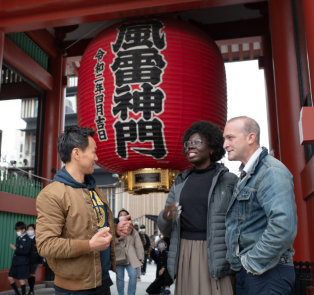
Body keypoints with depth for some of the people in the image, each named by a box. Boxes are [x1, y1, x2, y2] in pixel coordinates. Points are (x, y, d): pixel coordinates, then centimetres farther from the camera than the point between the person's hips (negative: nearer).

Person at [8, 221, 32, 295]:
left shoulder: (27, 240, -12)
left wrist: (15, 249, -21)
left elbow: (26, 252, -21)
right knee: (10, 278, 9)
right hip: (15, 262, 8)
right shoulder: (18, 238, 12)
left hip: (23, 263, -8)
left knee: (21, 280, -3)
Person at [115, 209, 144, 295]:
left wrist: (140, 257, 1)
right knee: (120, 277, 4)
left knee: (133, 275, -12)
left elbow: (138, 244, 9)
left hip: (131, 258, 0)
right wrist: (118, 239, -16)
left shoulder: (133, 231, 14)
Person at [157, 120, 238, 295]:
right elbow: (166, 230, 12)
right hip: (185, 256, 4)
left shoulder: (228, 180, -2)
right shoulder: (180, 182, 11)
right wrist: (165, 217, -9)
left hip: (215, 258, -3)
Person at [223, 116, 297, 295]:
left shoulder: (271, 172, -18)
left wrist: (253, 264, -20)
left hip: (267, 273, -9)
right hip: (244, 273, 9)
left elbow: (283, 227, -30)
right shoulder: (246, 176, 13)